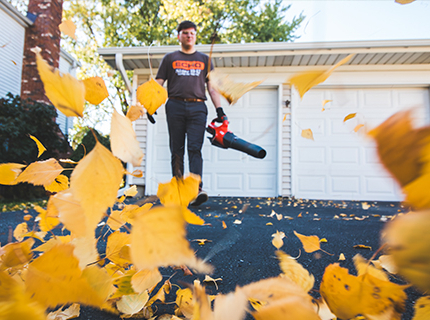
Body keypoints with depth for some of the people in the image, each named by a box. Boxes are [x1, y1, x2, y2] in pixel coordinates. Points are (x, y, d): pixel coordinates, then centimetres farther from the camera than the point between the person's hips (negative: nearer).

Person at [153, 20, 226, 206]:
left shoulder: (204, 60, 22)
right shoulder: (170, 58, 20)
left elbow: (212, 87, 16)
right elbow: (158, 84, 13)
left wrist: (219, 110, 3)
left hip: (197, 108, 0)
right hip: (175, 106, 1)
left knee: (195, 149, -14)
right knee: (177, 151, 0)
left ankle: (197, 191, -22)